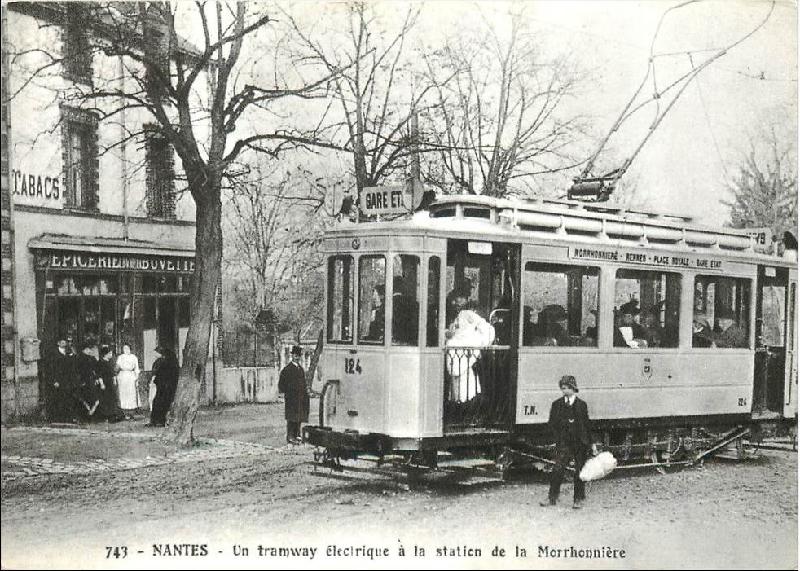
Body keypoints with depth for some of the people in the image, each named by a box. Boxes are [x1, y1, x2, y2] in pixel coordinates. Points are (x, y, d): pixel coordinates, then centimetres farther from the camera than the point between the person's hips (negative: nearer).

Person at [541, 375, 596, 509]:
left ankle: (577, 499, 14)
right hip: (564, 443, 0)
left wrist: (591, 443, 8)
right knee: (558, 469, -9)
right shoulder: (557, 404, 7)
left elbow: (586, 425, 10)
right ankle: (552, 498, -1)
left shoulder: (581, 405, 6)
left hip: (580, 443, 0)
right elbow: (551, 424, 8)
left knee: (580, 472, 3)